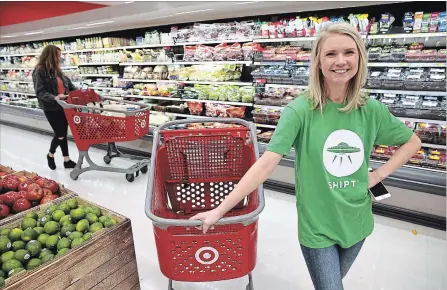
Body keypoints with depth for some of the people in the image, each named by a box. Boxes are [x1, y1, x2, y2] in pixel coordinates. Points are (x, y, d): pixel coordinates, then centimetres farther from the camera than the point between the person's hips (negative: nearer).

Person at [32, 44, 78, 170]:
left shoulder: (57, 70, 11)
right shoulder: (40, 71, -12)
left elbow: (68, 84, 13)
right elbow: (40, 92, -19)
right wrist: (54, 98, -33)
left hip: (63, 106, 7)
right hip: (51, 108, -7)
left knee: (63, 133, 10)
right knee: (60, 134, -1)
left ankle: (67, 160, 18)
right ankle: (51, 155, 26)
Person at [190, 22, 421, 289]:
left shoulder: (372, 110, -7)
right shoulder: (301, 110, -19)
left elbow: (413, 142, 10)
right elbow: (267, 163, -25)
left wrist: (379, 174, -3)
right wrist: (220, 210, -30)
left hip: (356, 223, 4)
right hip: (316, 227, -4)